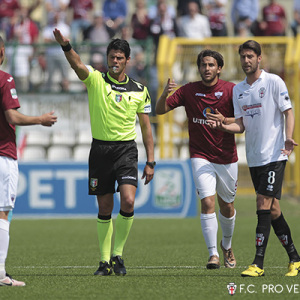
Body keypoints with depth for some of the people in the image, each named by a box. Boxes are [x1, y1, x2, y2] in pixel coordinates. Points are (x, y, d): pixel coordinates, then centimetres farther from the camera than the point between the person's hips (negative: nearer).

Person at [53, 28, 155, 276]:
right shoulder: (96, 80, 1)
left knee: (128, 202, -17)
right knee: (105, 209, 4)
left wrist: (150, 161, 5)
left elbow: (146, 127, 10)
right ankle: (105, 261, 14)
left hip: (126, 149, 0)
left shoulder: (139, 91, 5)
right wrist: (66, 46, -41)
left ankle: (118, 254, -1)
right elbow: (78, 65, -20)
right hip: (100, 149, 0)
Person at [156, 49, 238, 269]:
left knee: (227, 206, 12)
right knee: (207, 202, -16)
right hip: (201, 158, -1)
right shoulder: (189, 91, -1)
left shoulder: (231, 90, -5)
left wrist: (224, 121, -23)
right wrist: (165, 94, -22)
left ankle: (227, 245, 39)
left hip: (227, 158, 1)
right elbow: (160, 110, -1)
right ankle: (213, 255, -15)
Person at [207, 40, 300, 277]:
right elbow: (241, 126, 13)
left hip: (274, 155, -6)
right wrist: (223, 126, -7)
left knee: (264, 206, -13)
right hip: (253, 157, 6)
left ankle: (258, 264, -15)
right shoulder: (238, 90, 13)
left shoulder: (273, 82, -4)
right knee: (272, 209, 8)